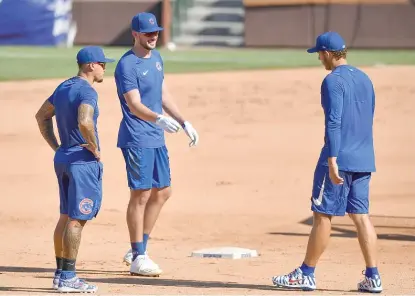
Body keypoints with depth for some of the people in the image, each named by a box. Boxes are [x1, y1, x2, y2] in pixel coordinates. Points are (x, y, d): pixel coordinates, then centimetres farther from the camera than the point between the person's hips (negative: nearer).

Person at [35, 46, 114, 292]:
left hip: (62, 158, 9)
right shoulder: (87, 91, -16)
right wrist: (95, 149, -18)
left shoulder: (64, 87, 12)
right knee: (77, 220, -6)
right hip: (83, 161, -9)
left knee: (66, 217, 15)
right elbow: (84, 122, -33)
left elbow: (42, 116, 21)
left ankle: (60, 274, 20)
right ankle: (68, 278, -5)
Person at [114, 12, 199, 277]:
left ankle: (138, 249, 22)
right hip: (137, 139, -9)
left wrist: (184, 122, 17)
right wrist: (159, 119, -40)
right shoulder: (127, 65, -15)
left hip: (157, 138, 9)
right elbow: (135, 106, -24)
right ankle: (138, 258, 0)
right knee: (141, 194, -6)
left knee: (163, 192, 12)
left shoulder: (156, 58, 12)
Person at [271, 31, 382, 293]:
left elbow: (333, 123, -19)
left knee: (323, 215, 0)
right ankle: (373, 277, 1)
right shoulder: (365, 79, 14)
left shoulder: (333, 81, -12)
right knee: (361, 215, 7)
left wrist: (332, 161, -22)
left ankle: (306, 275, 6)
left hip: (340, 158, -8)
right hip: (364, 159, 8)